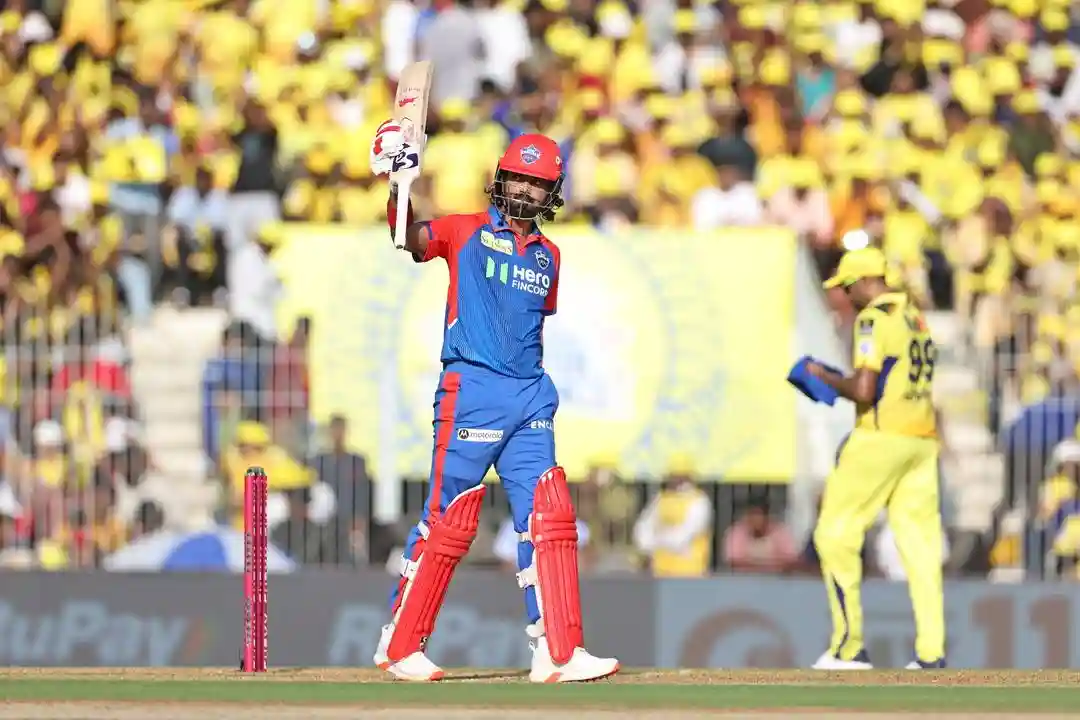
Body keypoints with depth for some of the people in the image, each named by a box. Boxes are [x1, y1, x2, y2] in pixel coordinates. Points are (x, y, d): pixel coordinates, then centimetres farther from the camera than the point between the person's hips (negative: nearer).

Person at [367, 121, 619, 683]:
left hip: (529, 398, 5)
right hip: (471, 389, -5)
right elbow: (412, 238, -15)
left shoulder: (548, 256, 18)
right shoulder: (468, 232, 2)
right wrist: (397, 186, -32)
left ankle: (558, 654, -2)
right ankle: (399, 646, 6)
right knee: (449, 520, -5)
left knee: (549, 519, -2)